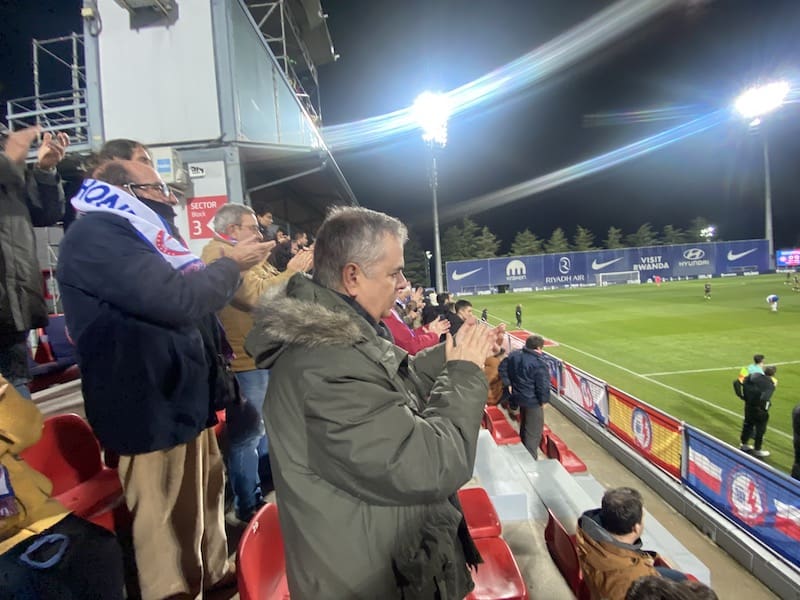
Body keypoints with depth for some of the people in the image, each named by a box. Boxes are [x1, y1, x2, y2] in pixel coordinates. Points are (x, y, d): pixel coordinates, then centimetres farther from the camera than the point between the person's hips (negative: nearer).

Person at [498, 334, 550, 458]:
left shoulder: (514, 355, -3)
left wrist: (508, 384, 9)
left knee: (524, 426, 29)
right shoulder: (539, 364, -25)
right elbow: (543, 385, -23)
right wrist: (543, 400, -8)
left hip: (518, 396, 8)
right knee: (534, 433, 7)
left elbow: (502, 368, 6)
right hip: (533, 401, -8)